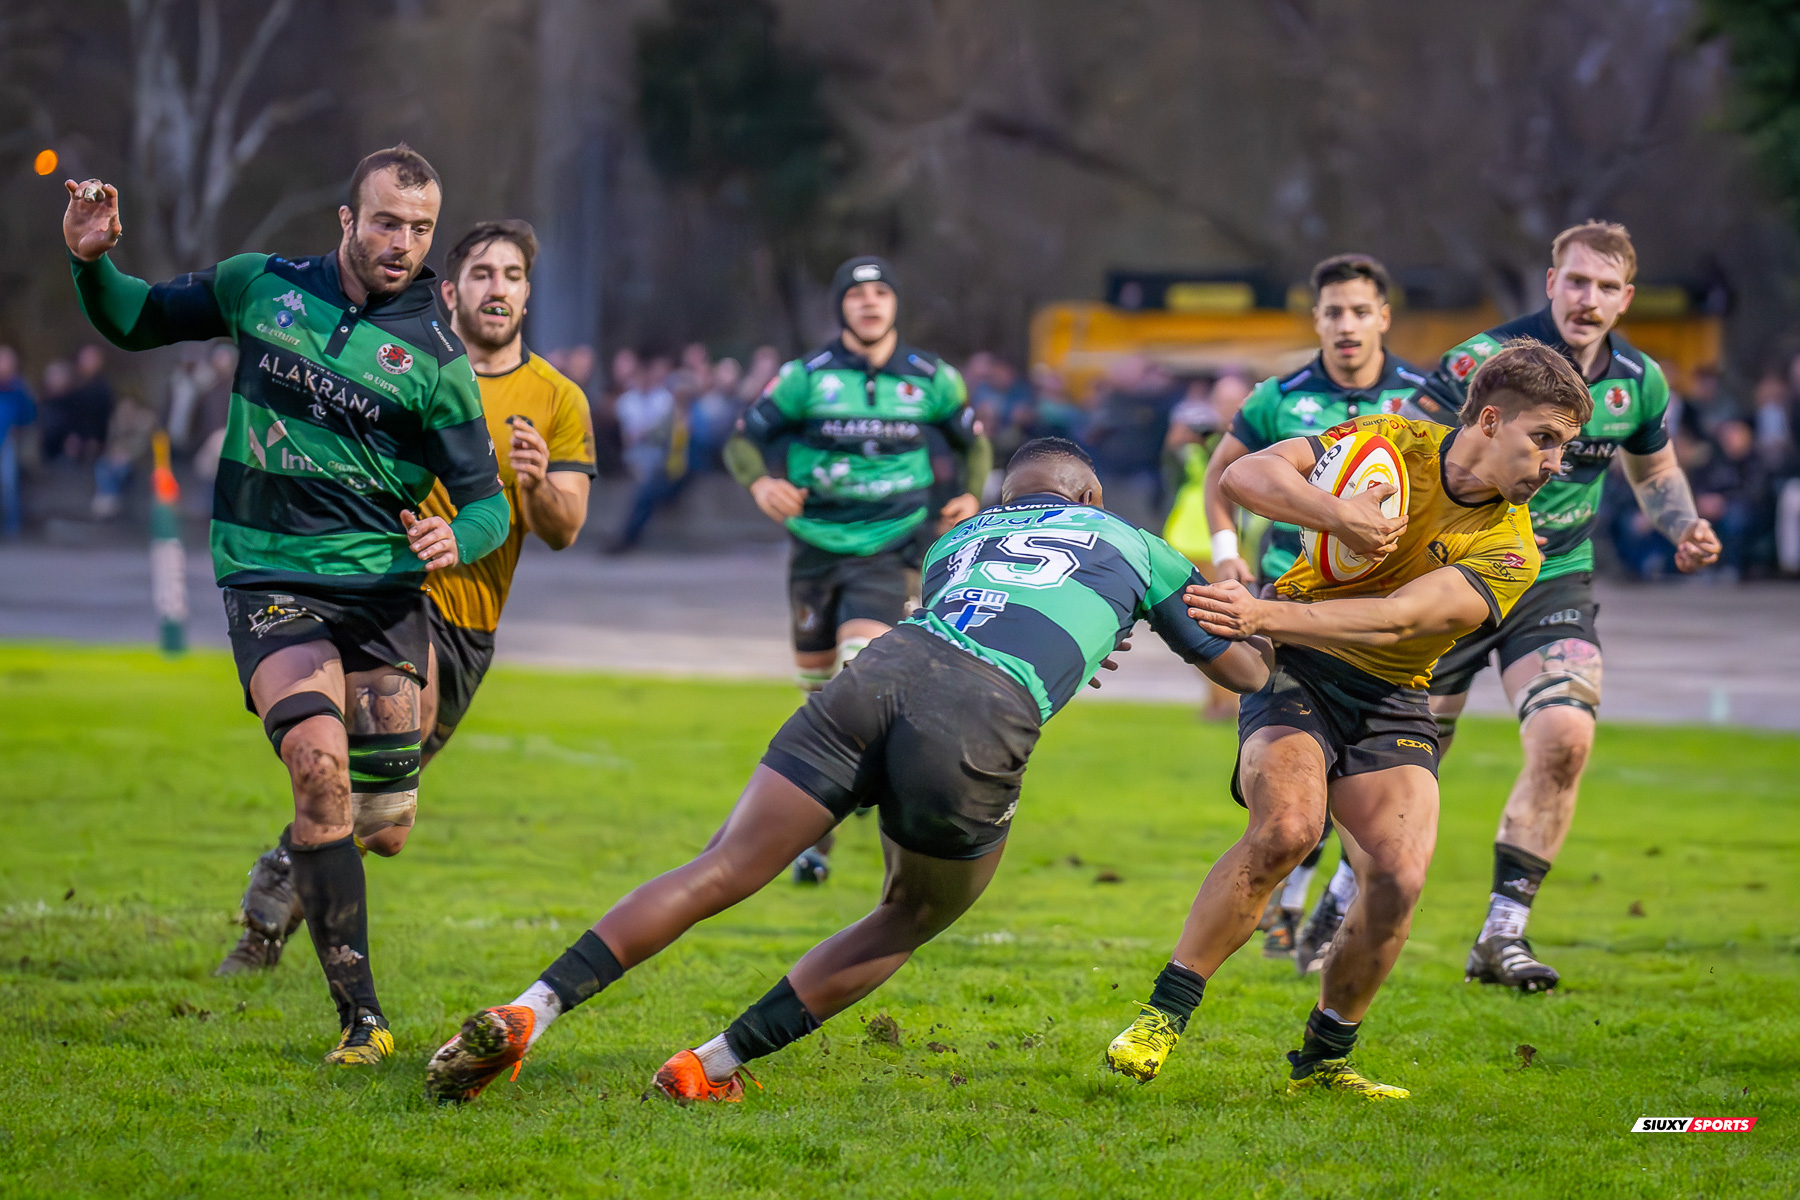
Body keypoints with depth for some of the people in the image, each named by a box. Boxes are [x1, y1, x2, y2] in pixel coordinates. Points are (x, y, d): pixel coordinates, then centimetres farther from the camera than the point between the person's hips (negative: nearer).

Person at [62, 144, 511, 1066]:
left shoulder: (435, 359, -3)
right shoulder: (259, 286, 3)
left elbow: (485, 500, -1)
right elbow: (136, 322, 16)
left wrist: (456, 538, -23)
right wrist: (92, 263, -4)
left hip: (383, 589, 1)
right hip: (271, 581, -1)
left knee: (384, 819, 1)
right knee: (319, 765, -24)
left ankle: (286, 873, 40)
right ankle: (360, 1015, -21)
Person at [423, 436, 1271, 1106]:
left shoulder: (955, 540, 36)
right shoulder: (1132, 544, 29)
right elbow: (1244, 671, 36)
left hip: (883, 670, 3)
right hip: (981, 725, -3)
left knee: (721, 871, 1)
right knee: (912, 923, 20)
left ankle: (525, 1014, -14)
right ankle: (710, 1067, 12)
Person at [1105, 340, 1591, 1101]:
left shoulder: (1510, 551, -10)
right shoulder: (1394, 445, -8)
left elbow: (1395, 620, -26)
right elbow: (1246, 476, -17)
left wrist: (1267, 616, -39)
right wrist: (1340, 516, -35)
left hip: (1391, 701, 2)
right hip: (1295, 671, -2)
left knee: (1399, 875, -20)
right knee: (1287, 827, -29)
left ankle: (1322, 1060, 2)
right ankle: (1163, 1017, -16)